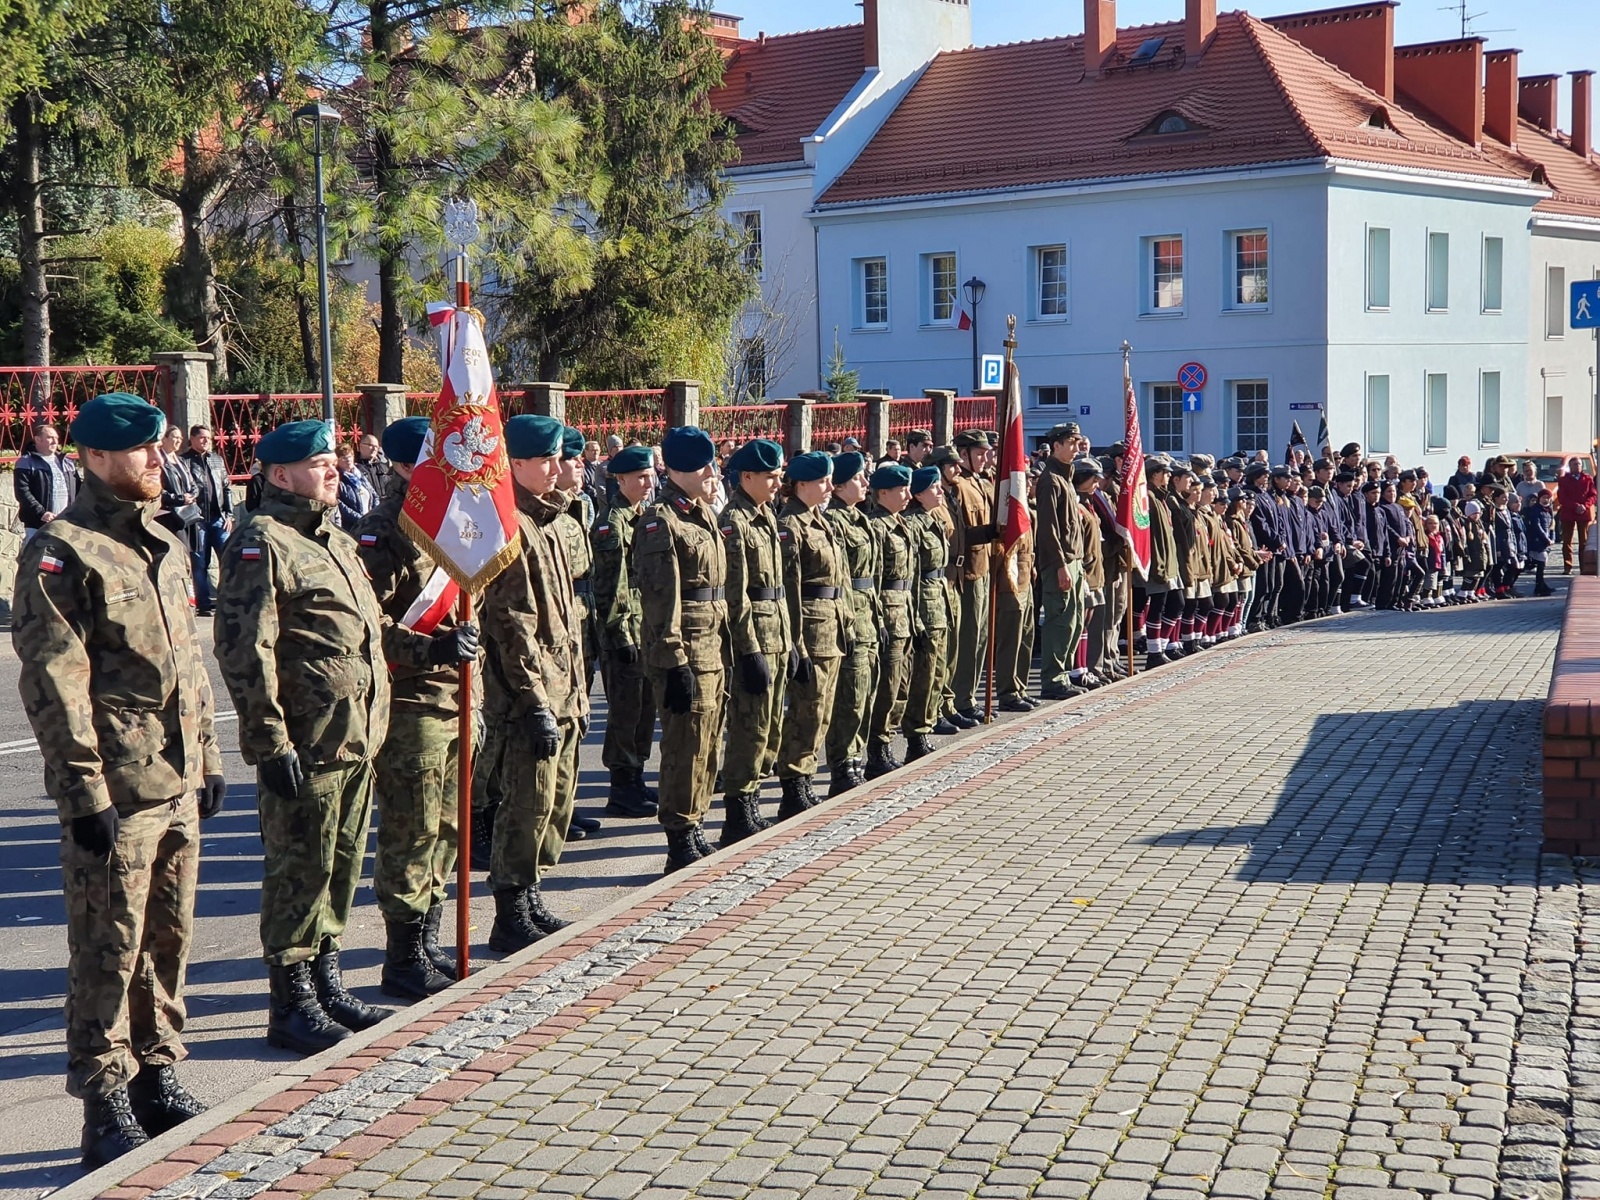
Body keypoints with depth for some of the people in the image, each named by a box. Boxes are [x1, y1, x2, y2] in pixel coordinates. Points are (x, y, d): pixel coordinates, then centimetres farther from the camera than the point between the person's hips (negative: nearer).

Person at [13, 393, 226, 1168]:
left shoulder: (164, 546, 15)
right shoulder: (60, 551, -10)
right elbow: (53, 683, -14)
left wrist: (207, 756, 17)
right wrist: (85, 790, -17)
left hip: (177, 783, 7)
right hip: (116, 790, -7)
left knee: (169, 938, 14)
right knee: (109, 950, 0)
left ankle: (157, 1077, 27)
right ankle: (107, 1110, 9)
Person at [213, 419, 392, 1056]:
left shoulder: (337, 541, 18)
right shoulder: (262, 543, -11)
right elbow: (245, 651, -18)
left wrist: (373, 727, 21)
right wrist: (271, 742, -20)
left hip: (357, 740, 9)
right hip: (305, 746, -9)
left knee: (342, 865, 16)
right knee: (299, 872, -1)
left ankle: (325, 981, 28)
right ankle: (291, 1005, 9)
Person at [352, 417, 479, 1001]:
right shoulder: (383, 532, -11)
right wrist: (430, 650, -28)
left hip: (454, 704, 9)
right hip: (409, 705, -8)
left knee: (444, 830, 14)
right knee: (411, 833, -3)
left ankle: (427, 945, 25)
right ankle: (404, 960, 7)